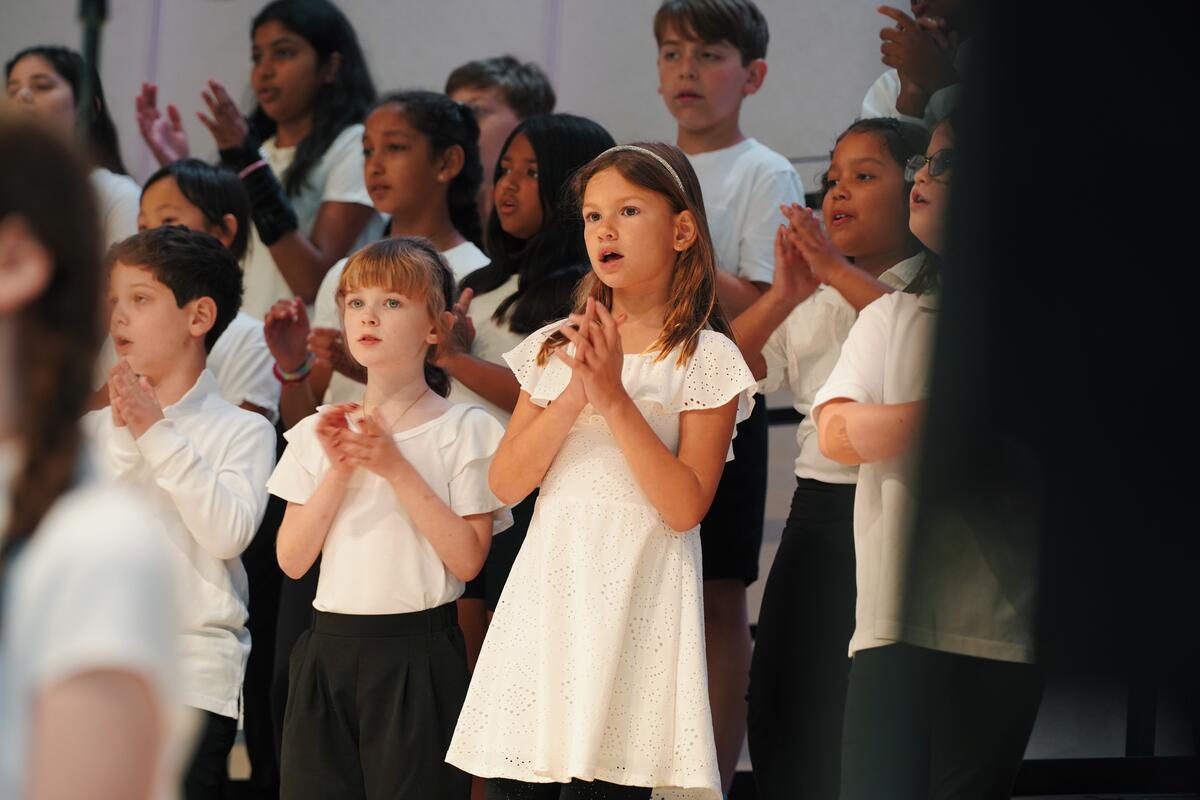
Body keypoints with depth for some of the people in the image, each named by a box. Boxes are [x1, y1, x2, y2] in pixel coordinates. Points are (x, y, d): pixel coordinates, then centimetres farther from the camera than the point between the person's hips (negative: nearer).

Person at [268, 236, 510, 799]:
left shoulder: (464, 430, -2)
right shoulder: (318, 433, 10)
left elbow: (467, 559, -11)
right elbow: (292, 559, 3)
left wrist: (395, 467, -15)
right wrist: (338, 472, -8)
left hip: (418, 648, -4)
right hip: (330, 644, 4)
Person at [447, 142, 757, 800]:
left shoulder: (704, 359, -1)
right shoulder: (554, 347, 12)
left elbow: (685, 507, -10)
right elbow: (506, 484, 4)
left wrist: (615, 397, -15)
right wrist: (574, 397, -9)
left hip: (636, 592, -4)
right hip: (549, 584, 4)